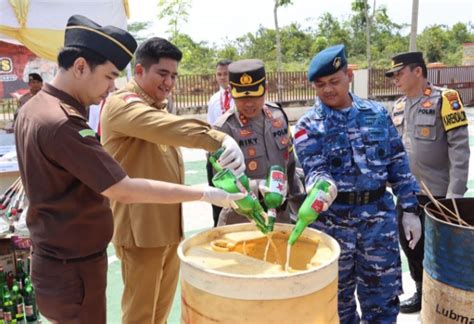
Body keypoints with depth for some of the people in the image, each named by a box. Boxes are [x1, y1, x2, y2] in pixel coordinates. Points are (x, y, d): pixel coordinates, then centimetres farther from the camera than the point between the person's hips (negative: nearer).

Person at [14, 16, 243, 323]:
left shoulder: (33, 108, 5)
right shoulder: (63, 123, -27)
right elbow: (125, 191, -29)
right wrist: (203, 193, -24)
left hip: (53, 257, 10)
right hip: (73, 270, -9)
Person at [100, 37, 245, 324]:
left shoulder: (159, 106, 14)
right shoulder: (122, 104, -16)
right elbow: (167, 127, -38)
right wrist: (220, 139, -51)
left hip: (169, 225, 9)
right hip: (141, 228, -8)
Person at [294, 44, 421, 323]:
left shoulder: (377, 113, 3)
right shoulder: (308, 126, -3)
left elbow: (398, 163, 6)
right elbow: (315, 169, -13)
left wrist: (410, 209, 4)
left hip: (379, 215, 2)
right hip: (333, 220, -1)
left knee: (383, 293, 13)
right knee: (338, 296, 15)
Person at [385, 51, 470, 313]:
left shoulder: (444, 99, -11)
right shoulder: (398, 106, 8)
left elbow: (459, 147, -16)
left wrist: (455, 193, -19)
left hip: (437, 193, -6)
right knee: (409, 242, 15)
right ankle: (422, 291, 35)